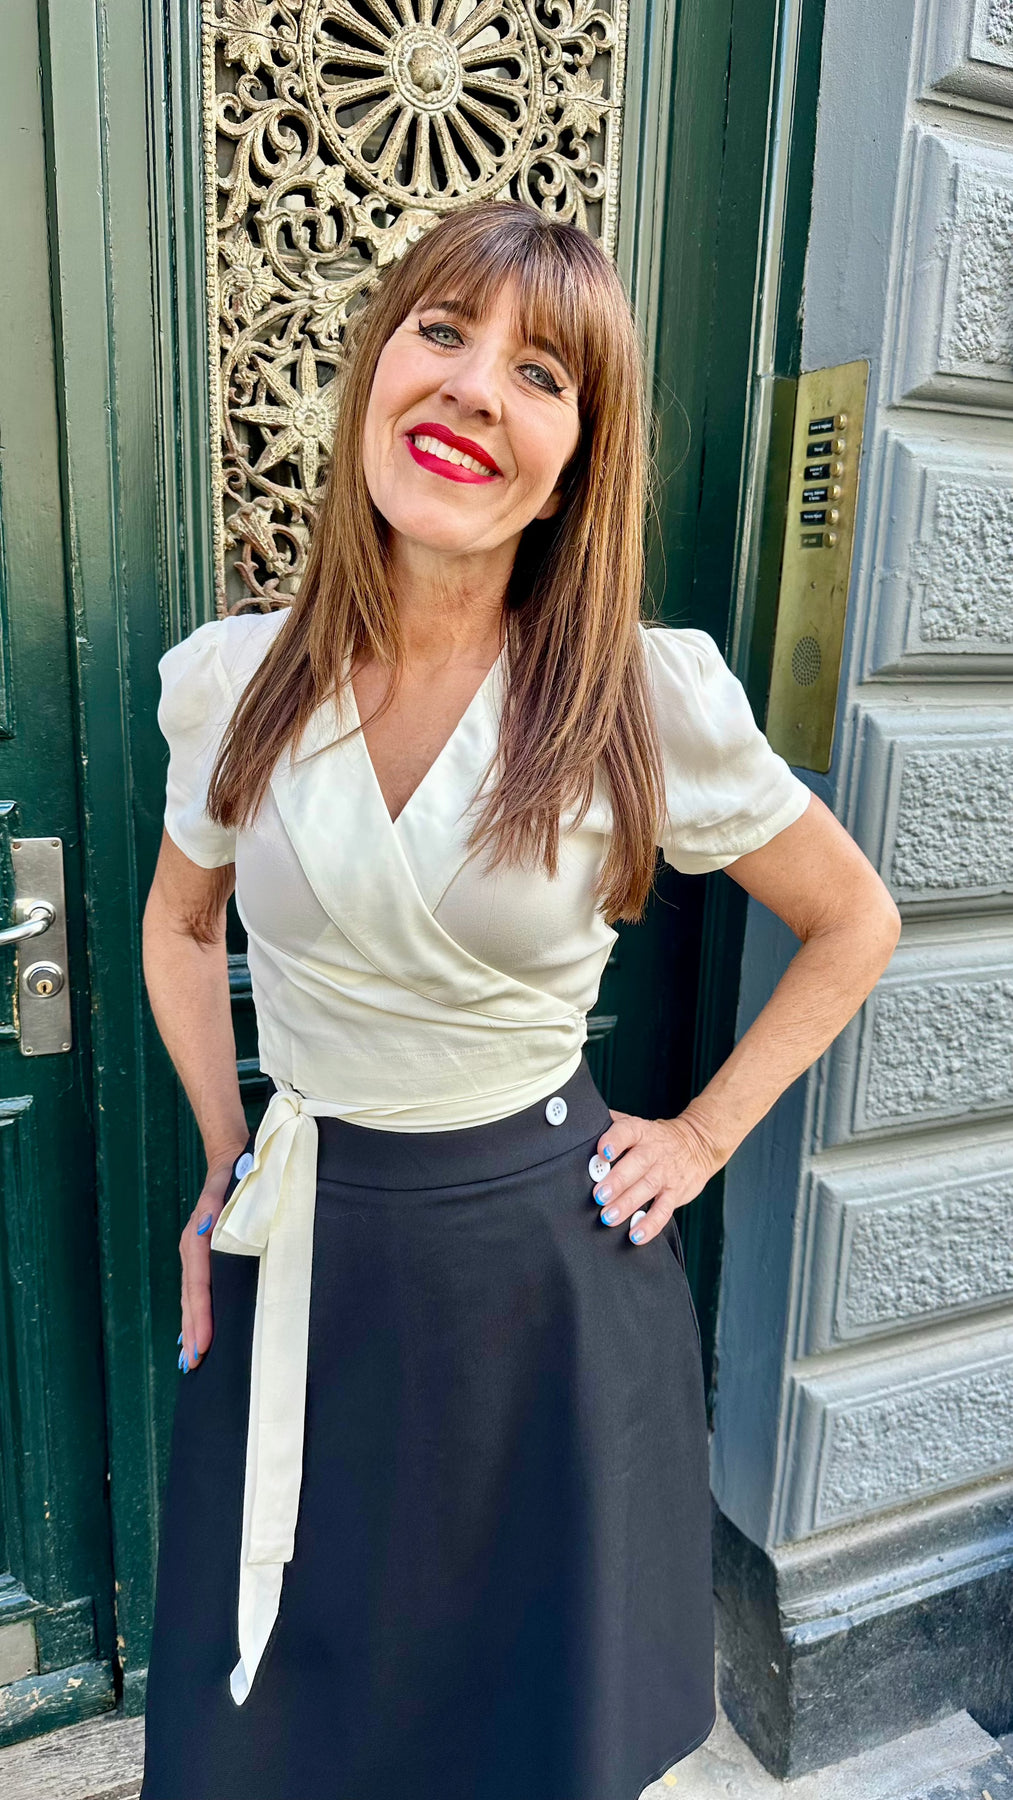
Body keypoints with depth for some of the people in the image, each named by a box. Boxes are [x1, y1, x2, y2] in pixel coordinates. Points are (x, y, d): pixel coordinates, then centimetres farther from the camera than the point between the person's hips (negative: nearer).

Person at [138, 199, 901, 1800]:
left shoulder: (654, 699, -14)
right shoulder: (230, 680, -6)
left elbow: (854, 923, 1)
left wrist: (701, 1139, -3)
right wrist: (227, 1163, 6)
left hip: (544, 1254, -2)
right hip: (303, 1258, 3)